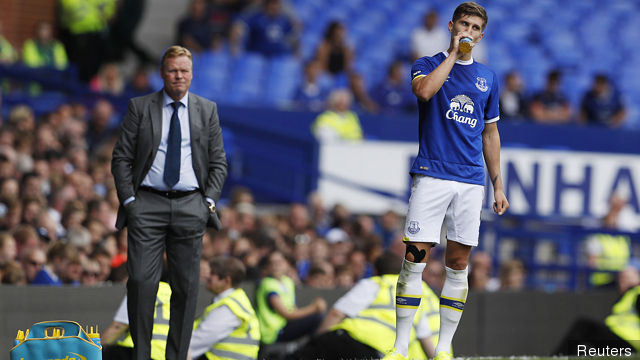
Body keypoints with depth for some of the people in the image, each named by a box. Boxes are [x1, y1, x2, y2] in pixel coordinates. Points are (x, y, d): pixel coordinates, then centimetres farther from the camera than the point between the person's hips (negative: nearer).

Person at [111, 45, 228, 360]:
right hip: (148, 204, -2)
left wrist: (209, 201, -1)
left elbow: (218, 162, 12)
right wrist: (128, 200, -5)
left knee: (186, 287, 1)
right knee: (141, 281, -11)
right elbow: (121, 159, 5)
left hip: (190, 205, 2)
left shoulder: (207, 110, 10)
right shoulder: (139, 107, 6)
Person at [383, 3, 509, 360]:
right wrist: (453, 53, -12)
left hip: (471, 181, 4)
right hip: (431, 175, -4)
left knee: (458, 264, 3)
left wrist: (498, 185, 16)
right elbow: (424, 90, -20)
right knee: (415, 259, -9)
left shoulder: (487, 78, 15)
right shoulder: (428, 65, 5)